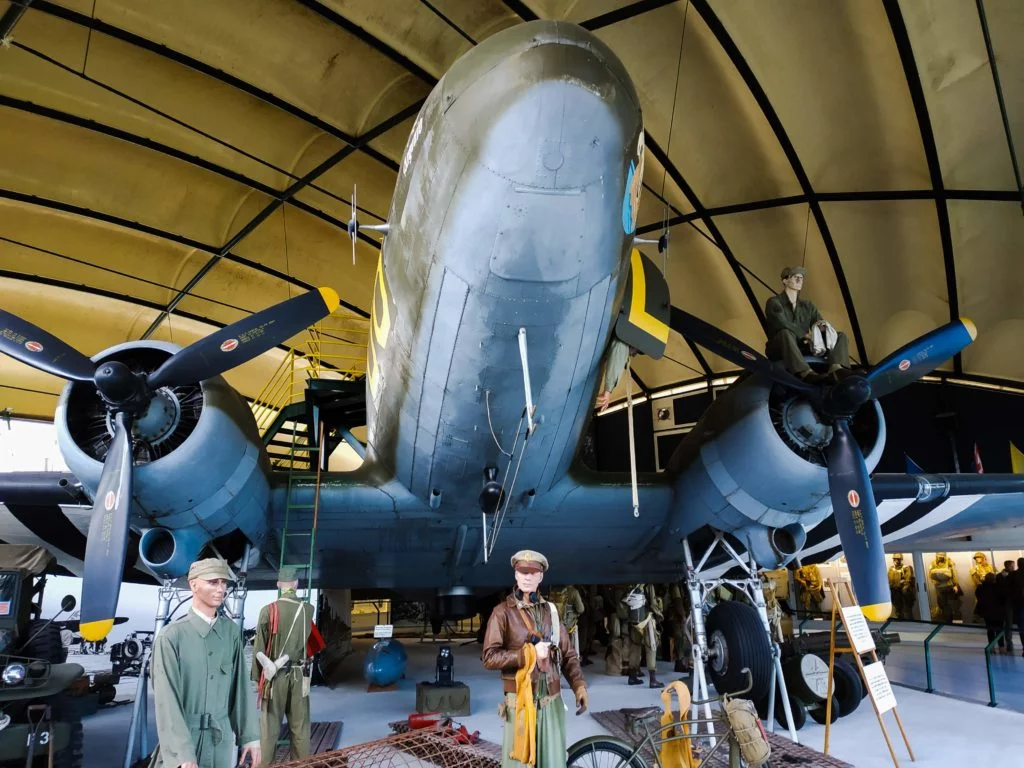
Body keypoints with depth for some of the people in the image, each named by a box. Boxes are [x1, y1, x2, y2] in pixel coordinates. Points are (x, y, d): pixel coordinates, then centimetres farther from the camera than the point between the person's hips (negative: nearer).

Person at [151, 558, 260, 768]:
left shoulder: (231, 631, -1)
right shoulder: (171, 636, -14)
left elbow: (240, 685, 1)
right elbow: (167, 700, -15)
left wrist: (250, 735, 2)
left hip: (222, 739, 4)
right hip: (182, 738, -4)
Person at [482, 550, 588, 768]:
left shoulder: (550, 610, 8)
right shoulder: (503, 612, -5)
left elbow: (568, 654, 11)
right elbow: (489, 657, -11)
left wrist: (579, 685, -3)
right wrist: (530, 653, -16)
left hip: (552, 702, 4)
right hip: (521, 703, -4)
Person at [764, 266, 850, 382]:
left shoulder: (807, 306, 18)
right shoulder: (774, 303, -1)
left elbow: (820, 324, 9)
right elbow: (783, 325, -18)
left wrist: (823, 327, -16)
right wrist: (806, 336, -21)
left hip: (803, 349, 7)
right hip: (779, 351, -6)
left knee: (841, 336, -6)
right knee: (786, 333, -40)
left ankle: (836, 369, -42)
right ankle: (807, 373, -61)